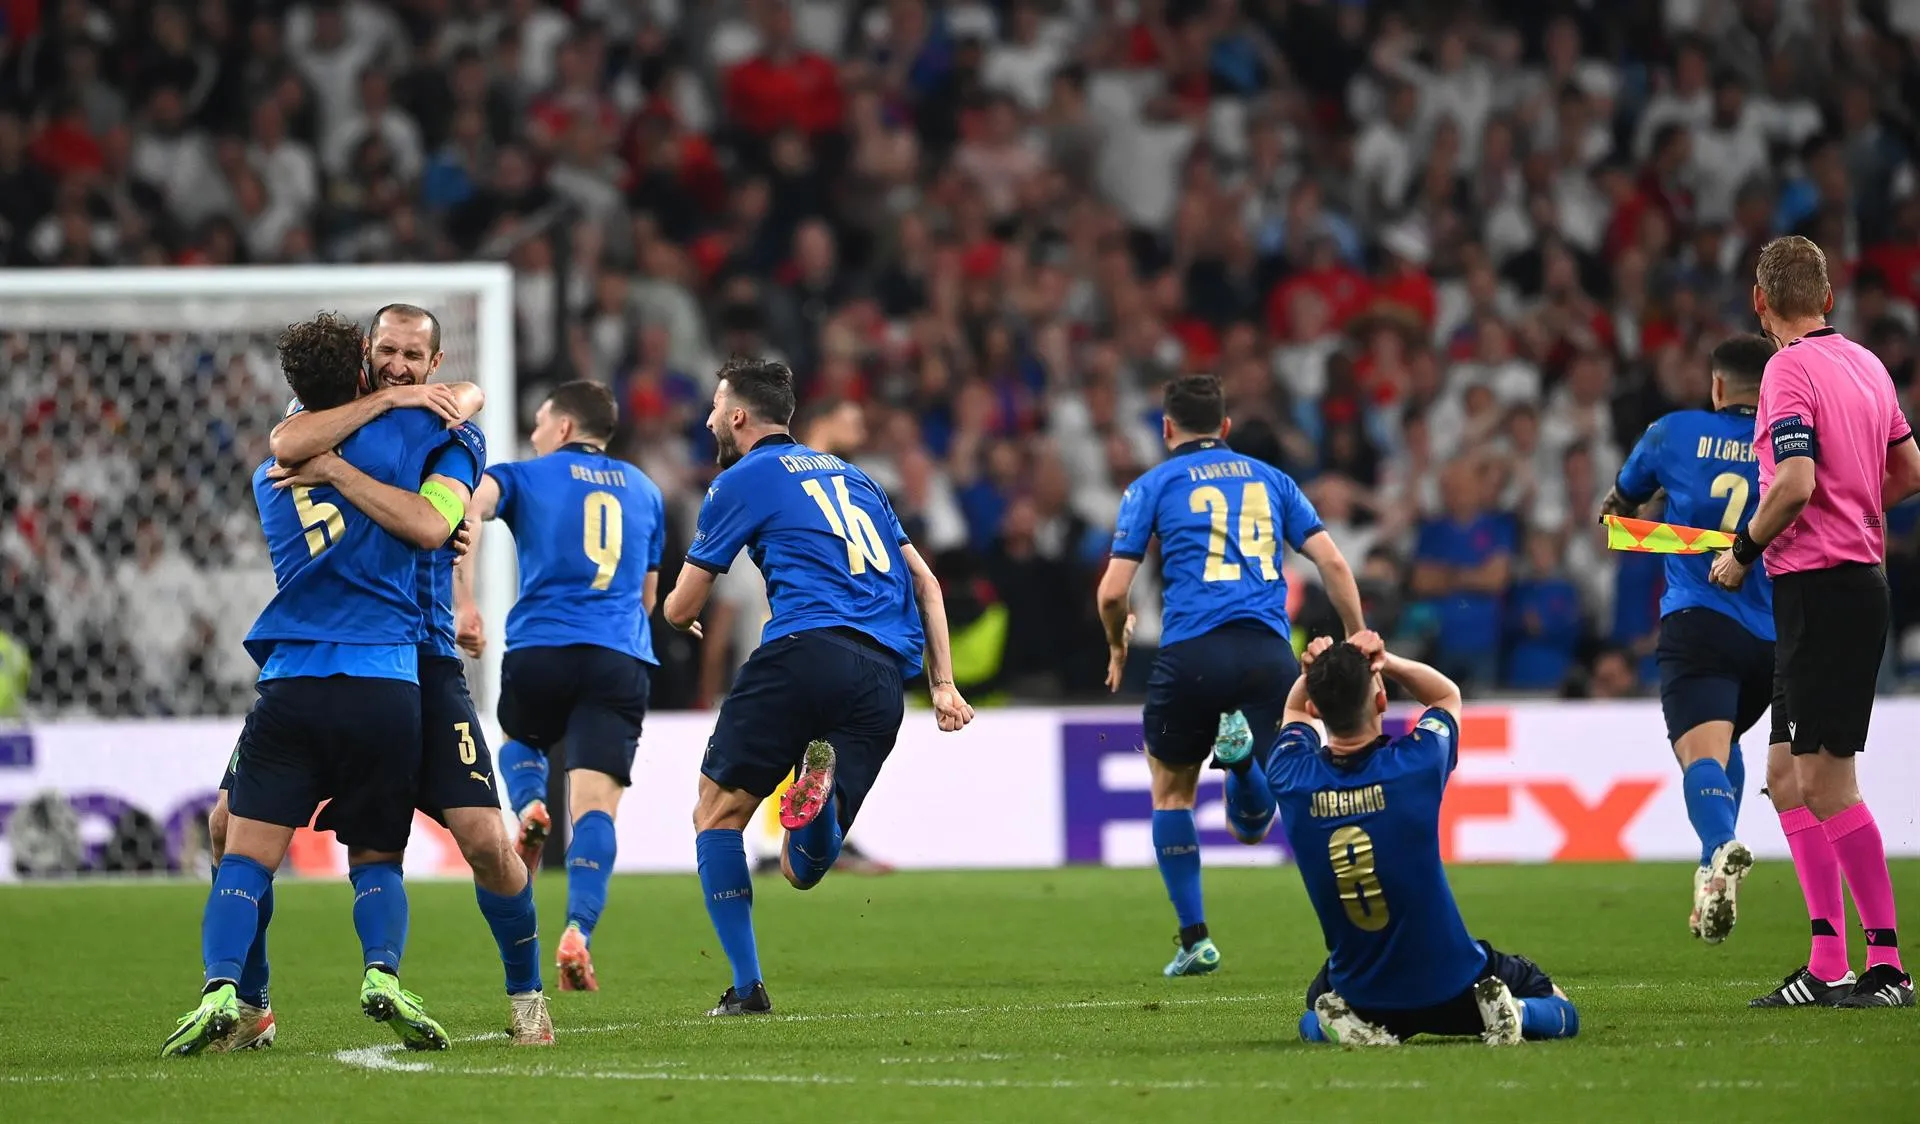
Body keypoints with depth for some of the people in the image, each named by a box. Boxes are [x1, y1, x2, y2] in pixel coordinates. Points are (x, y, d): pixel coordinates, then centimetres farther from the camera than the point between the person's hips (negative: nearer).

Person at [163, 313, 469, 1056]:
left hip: (291, 684, 1)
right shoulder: (400, 433, 5)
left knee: (247, 851, -1)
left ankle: (222, 988, -23)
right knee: (377, 858, 11)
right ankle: (383, 973, -16)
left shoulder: (271, 475, 18)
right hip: (386, 682, -1)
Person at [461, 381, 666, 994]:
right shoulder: (644, 490, 24)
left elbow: (463, 509, -10)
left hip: (540, 646, -1)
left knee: (520, 739, 31)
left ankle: (528, 808, -2)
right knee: (595, 802, -7)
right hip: (622, 658, 1)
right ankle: (578, 931, -27)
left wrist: (462, 600, -15)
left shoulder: (525, 476, 11)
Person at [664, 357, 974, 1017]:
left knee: (718, 812, 8)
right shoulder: (850, 476, 29)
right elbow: (925, 582, 24)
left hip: (808, 650, -6)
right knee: (803, 870, 7)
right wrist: (943, 684, 20)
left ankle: (747, 987, -4)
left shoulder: (742, 481, 9)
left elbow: (681, 610, 13)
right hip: (884, 677, 6)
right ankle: (822, 786, -28)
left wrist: (679, 612, 38)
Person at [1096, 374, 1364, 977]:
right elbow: (1333, 563, 10)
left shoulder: (1153, 485, 10)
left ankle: (1195, 939, 11)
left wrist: (1117, 645, 24)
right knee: (1252, 823, 10)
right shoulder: (1270, 479, 19)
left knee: (1171, 792, 20)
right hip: (1268, 653, 2)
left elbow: (1113, 593, 4)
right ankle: (1240, 751, -25)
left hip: (1191, 654, -2)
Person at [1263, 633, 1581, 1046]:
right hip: (1452, 985, -2)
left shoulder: (1291, 780, -15)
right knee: (1560, 1014, 24)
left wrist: (1318, 673, -9)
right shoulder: (1415, 765, -21)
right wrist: (1384, 661, -11)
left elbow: (1295, 711, 12)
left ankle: (1339, 1022, 3)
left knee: (1316, 1012, 38)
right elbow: (1448, 694, 6)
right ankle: (1508, 1012, -8)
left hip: (1361, 992, 2)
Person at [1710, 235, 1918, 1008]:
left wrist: (1743, 553, -8)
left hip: (1819, 588, -9)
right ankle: (1828, 966, 10)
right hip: (1858, 576, 9)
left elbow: (1796, 483, -22)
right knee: (1787, 778, 12)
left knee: (1825, 783, -8)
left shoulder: (1789, 371, -12)